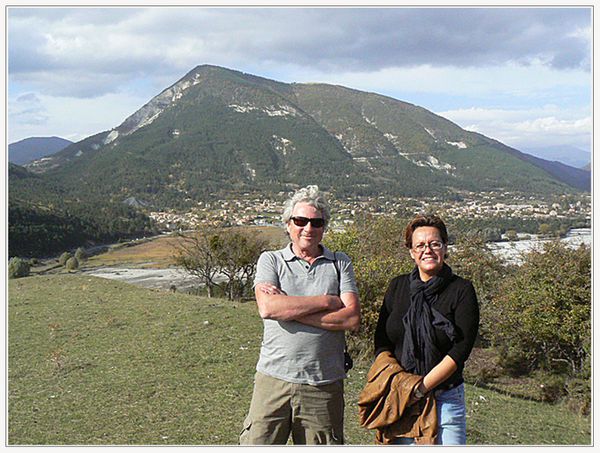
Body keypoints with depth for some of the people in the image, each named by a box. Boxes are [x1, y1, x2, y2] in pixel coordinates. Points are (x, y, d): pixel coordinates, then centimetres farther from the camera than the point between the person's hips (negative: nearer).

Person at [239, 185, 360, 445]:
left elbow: (352, 318, -6)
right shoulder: (271, 260, 7)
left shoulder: (340, 263, 8)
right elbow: (267, 308, -12)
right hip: (274, 378, -1)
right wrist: (327, 301, -9)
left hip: (324, 385, 1)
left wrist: (289, 309, -9)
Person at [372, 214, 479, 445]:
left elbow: (460, 350, -9)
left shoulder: (462, 290, -2)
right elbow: (381, 341, 8)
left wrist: (422, 388, -13)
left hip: (445, 397, -2)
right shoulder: (398, 287, 8)